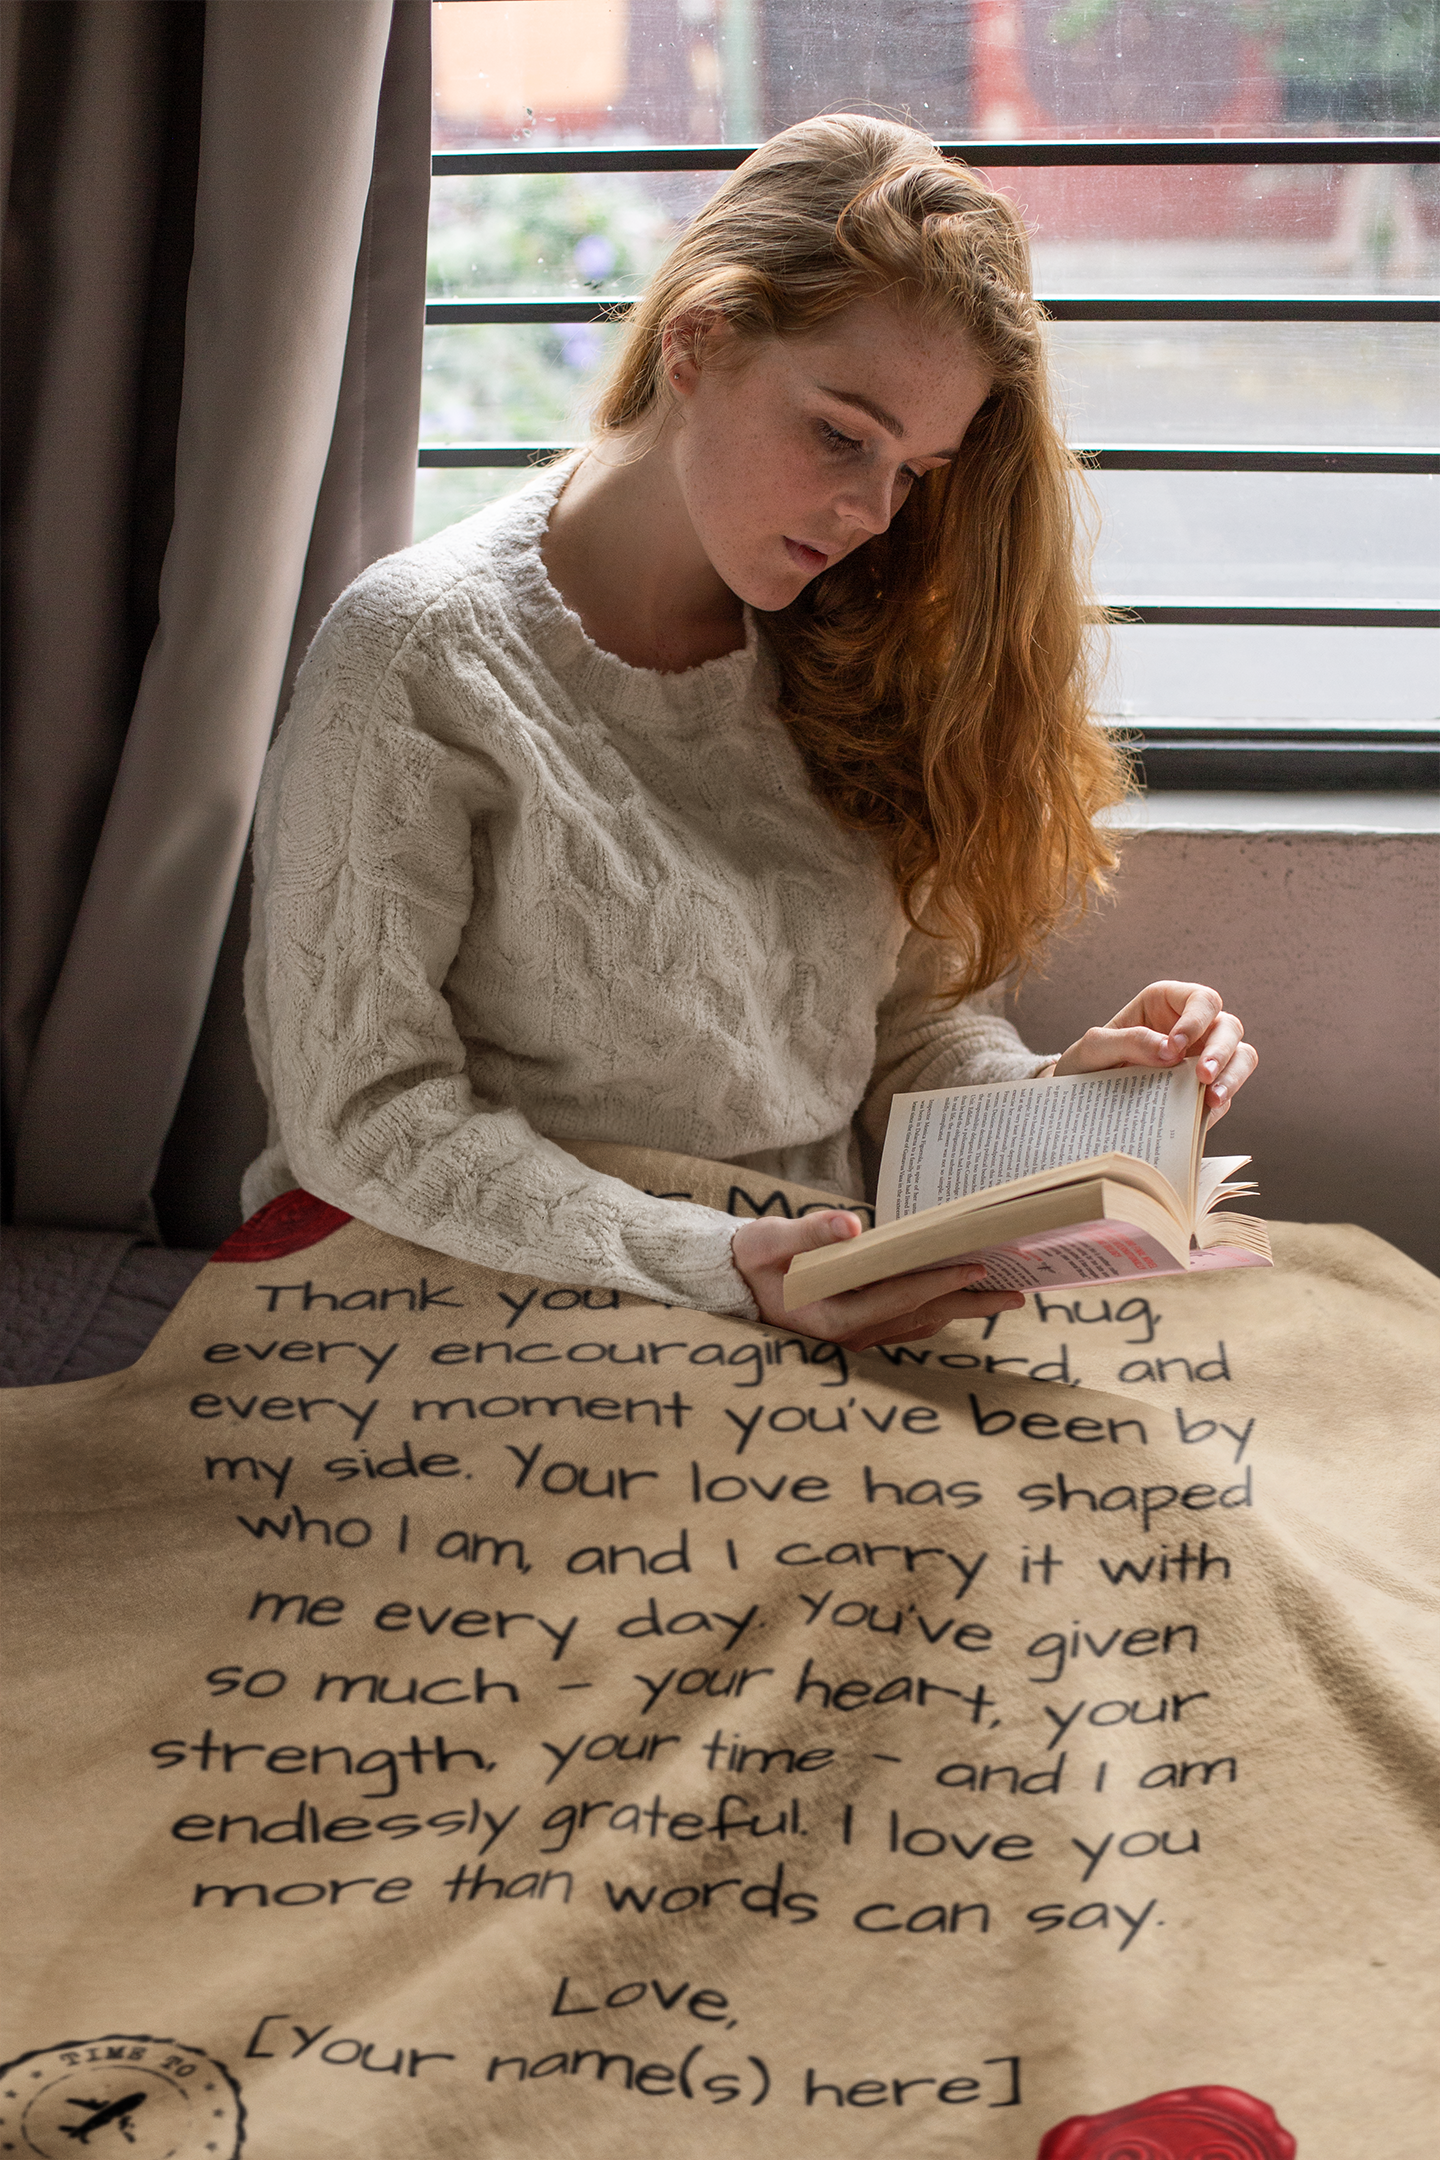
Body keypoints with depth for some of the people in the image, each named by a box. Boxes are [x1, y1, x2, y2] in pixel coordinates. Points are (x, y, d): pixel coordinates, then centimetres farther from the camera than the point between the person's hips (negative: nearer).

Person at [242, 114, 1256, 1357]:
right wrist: (721, 1270, -20)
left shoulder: (848, 651, 10)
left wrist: (1060, 1100, -9)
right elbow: (360, 1117, -10)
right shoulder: (423, 659, -7)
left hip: (843, 1327, 5)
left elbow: (916, 1024, 13)